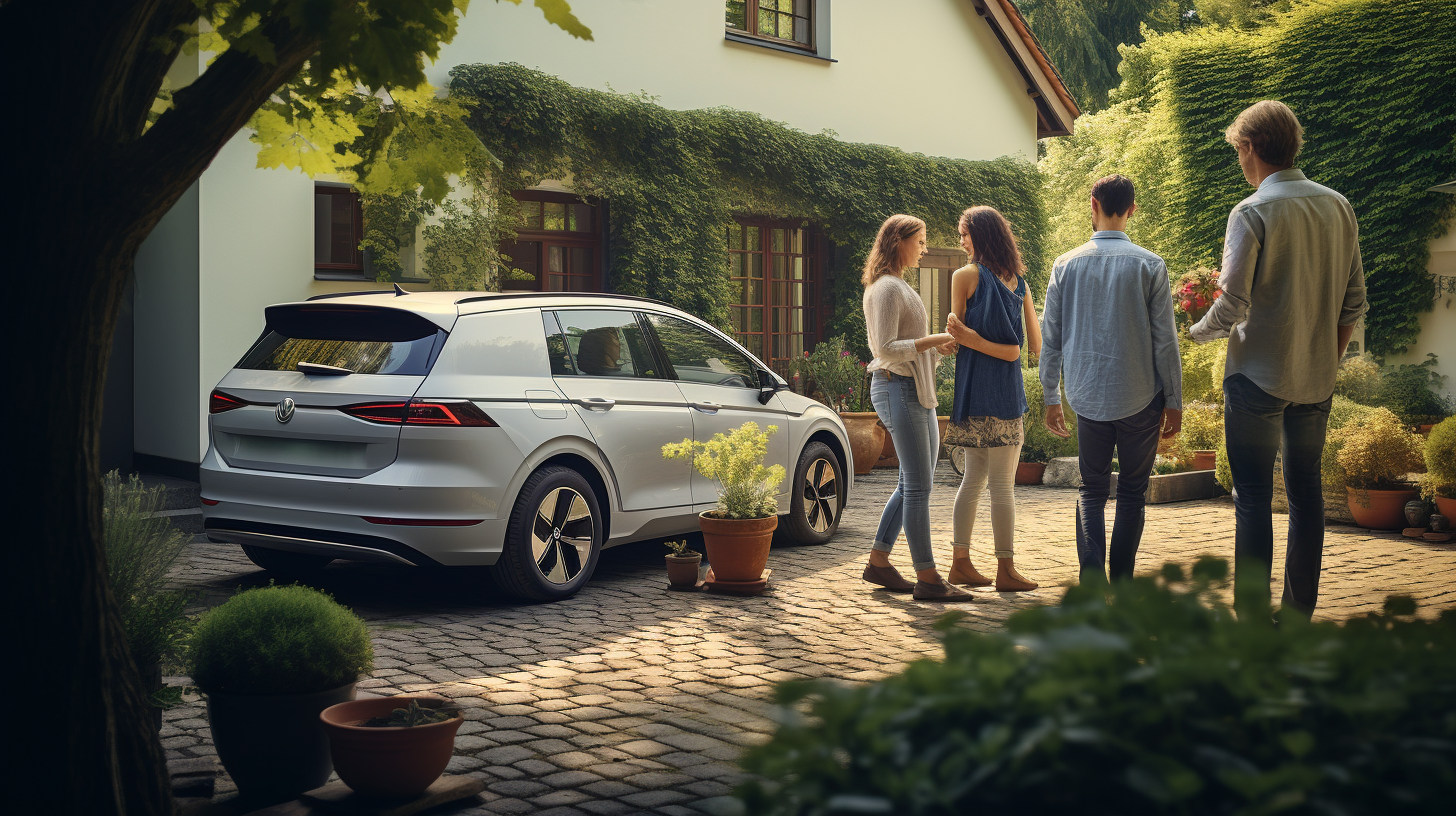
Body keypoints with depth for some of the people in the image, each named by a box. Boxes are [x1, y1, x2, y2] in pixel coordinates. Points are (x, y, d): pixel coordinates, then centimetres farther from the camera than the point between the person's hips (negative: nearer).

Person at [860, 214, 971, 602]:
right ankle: (927, 578, -6)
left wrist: (944, 346, 9)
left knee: (913, 484, 12)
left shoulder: (900, 287, 20)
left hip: (918, 391, 10)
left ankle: (878, 561, 19)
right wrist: (934, 340, -18)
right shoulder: (885, 288, -11)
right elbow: (887, 349, -19)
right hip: (897, 390, -10)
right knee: (917, 487, -9)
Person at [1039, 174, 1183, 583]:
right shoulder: (1150, 265, -4)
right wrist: (1174, 401, 4)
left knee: (1092, 489, 11)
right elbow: (1165, 340, -4)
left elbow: (1050, 338, 5)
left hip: (1088, 396, 2)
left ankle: (1092, 582, -6)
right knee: (1133, 492, 9)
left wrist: (1051, 398, 13)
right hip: (1140, 397, -1)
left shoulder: (1066, 265, 1)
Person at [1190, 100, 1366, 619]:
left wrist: (1197, 332, 4)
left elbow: (1231, 308, -15)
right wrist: (1330, 357, 18)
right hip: (1317, 378, 6)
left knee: (1253, 498, -1)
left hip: (1258, 376, -6)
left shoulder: (1252, 213, -13)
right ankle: (1300, 614, 19)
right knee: (1306, 489, 13)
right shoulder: (1338, 207, 5)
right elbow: (1354, 300, 8)